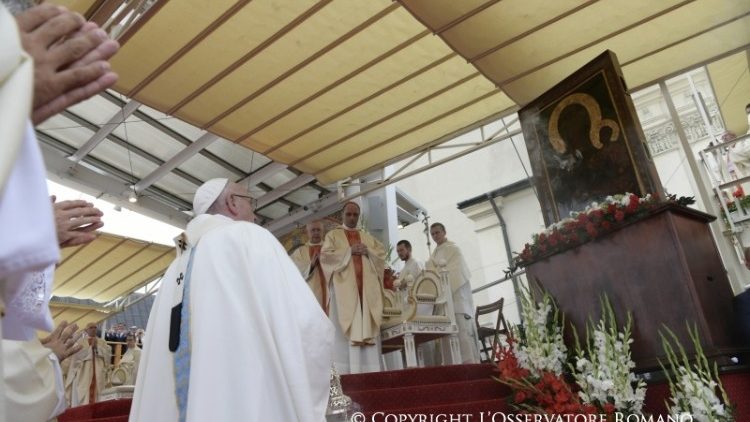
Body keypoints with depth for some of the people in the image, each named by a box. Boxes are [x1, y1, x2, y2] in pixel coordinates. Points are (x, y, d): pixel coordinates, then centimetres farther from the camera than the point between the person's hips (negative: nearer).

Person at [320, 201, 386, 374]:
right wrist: (349, 251, -9)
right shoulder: (333, 235, 11)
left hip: (366, 286, 4)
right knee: (347, 326, -9)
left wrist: (368, 251, -5)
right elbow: (325, 255, -4)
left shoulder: (366, 236, 23)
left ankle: (369, 369, -1)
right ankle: (347, 370, -10)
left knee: (367, 326, -2)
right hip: (345, 285, -3)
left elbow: (382, 252, 14)